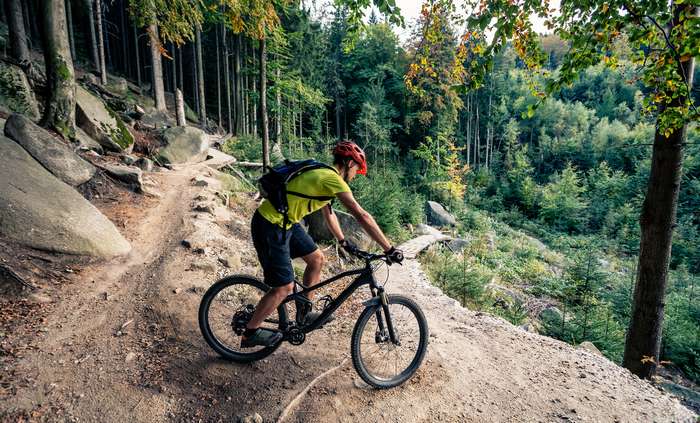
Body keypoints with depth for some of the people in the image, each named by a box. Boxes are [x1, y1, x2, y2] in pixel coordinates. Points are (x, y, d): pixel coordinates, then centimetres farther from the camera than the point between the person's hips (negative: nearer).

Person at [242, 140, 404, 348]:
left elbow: (329, 214, 22)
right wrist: (389, 249, -20)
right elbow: (362, 216, -24)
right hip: (270, 226, -10)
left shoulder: (323, 175, 11)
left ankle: (305, 313, 30)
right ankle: (250, 333, 19)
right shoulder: (333, 179, -19)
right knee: (284, 288, -2)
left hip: (285, 222, 10)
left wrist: (343, 241, 26)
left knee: (317, 259, 14)